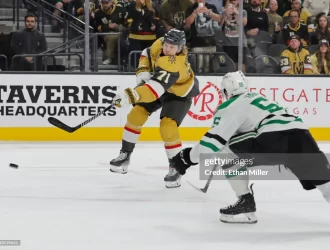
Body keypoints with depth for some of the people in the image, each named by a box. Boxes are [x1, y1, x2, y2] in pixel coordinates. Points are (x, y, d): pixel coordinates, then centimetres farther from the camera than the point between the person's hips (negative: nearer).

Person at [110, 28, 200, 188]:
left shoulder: (175, 65, -42)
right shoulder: (159, 44, -21)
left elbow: (156, 87, -54)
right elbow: (147, 54, 2)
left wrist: (130, 95, -62)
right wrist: (143, 72, -15)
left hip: (180, 94, -7)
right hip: (160, 84, 7)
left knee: (167, 127, -23)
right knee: (136, 114, -3)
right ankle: (125, 155, 11)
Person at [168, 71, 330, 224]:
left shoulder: (231, 105, 14)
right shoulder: (257, 98, 37)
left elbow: (215, 138, 6)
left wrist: (188, 157, 17)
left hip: (275, 136, -7)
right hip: (300, 133, 7)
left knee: (228, 152, 10)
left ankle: (245, 204, 9)